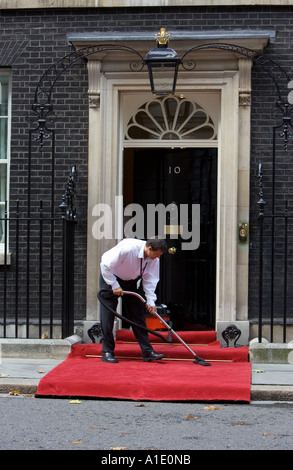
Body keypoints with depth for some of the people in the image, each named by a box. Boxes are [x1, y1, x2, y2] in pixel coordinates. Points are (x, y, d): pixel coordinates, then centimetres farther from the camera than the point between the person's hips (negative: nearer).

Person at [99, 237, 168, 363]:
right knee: (108, 316, -7)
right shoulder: (127, 248, -36)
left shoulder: (154, 259, -16)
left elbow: (150, 280, -10)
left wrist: (150, 301, -20)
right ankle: (107, 352, 1)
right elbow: (105, 265, -31)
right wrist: (115, 286, -28)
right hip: (110, 277, -5)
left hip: (132, 282, 5)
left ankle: (147, 351, 3)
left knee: (138, 315, 1)